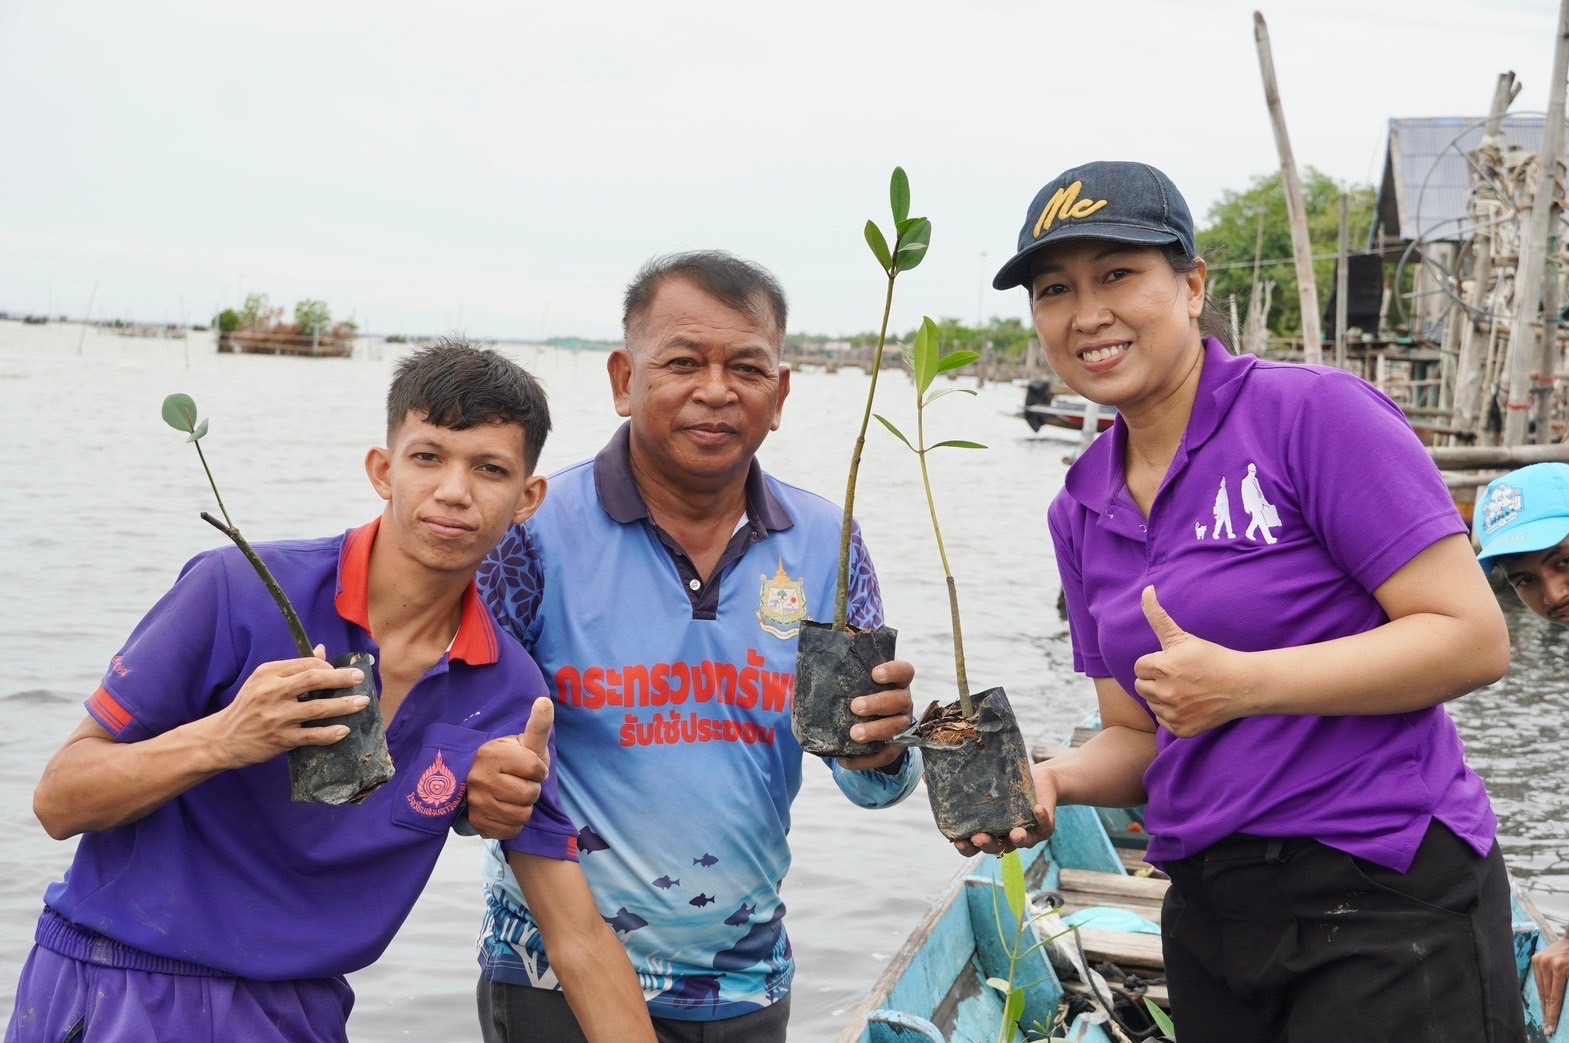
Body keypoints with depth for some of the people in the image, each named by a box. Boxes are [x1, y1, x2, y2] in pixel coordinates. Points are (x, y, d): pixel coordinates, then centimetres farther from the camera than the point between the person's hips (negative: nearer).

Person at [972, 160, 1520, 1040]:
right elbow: (1139, 737, 12)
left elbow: (1474, 639, -15)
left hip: (1391, 905, -6)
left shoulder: (1313, 412, -11)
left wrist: (1242, 684, -21)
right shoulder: (1081, 512, 8)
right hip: (1210, 919, 7)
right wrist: (1052, 782, -9)